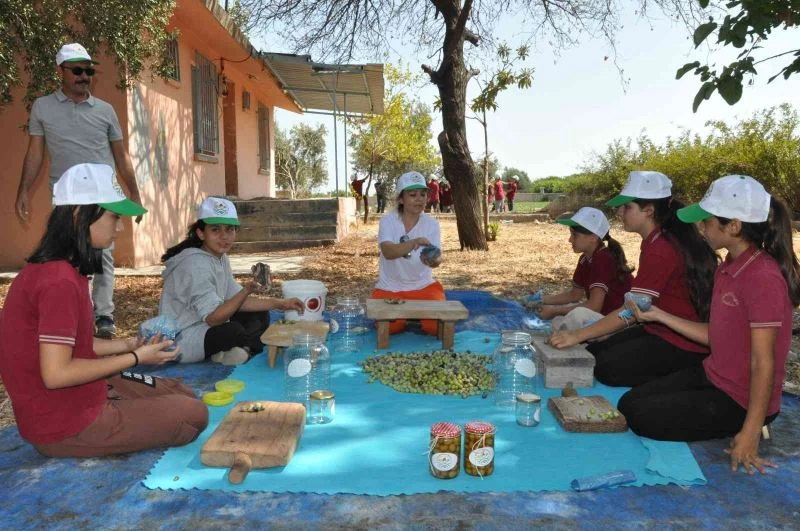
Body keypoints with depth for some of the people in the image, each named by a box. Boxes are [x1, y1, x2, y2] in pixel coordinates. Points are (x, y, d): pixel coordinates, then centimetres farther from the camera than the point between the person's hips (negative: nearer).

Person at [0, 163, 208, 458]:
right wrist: (135, 358, -19)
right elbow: (56, 373, -27)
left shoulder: (49, 269, 6)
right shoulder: (60, 281, -26)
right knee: (194, 414, 0)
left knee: (181, 393, 17)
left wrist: (128, 345, 2)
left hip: (75, 399, 10)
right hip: (66, 426, -10)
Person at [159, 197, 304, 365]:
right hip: (181, 343, -10)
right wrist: (247, 291, -40)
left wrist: (279, 304, -4)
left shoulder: (221, 258, 5)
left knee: (260, 315, 6)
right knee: (235, 331, -35)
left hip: (206, 328, 10)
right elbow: (213, 318, -27)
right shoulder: (196, 264, -23)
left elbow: (236, 300, 5)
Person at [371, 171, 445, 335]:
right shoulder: (388, 221, -11)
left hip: (423, 286, 1)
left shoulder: (432, 223, -6)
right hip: (390, 288, -1)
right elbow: (388, 252, -30)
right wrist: (414, 242, -47)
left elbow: (435, 261, -17)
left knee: (437, 325, -19)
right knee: (391, 327, -22)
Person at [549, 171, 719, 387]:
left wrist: (577, 335, -23)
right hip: (662, 330, 10)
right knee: (593, 353, 5)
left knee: (607, 367, -18)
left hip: (684, 345, -10)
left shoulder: (662, 250, -23)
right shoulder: (657, 242, 8)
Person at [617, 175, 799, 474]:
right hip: (714, 376, 9)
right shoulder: (728, 268, 3)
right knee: (628, 403, 10)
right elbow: (715, 336, 8)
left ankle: (741, 429, 6)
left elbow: (763, 362, -23)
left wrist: (750, 433, -20)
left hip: (741, 400, -9)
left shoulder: (763, 278, -25)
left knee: (640, 418, -5)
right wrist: (659, 315, 7)